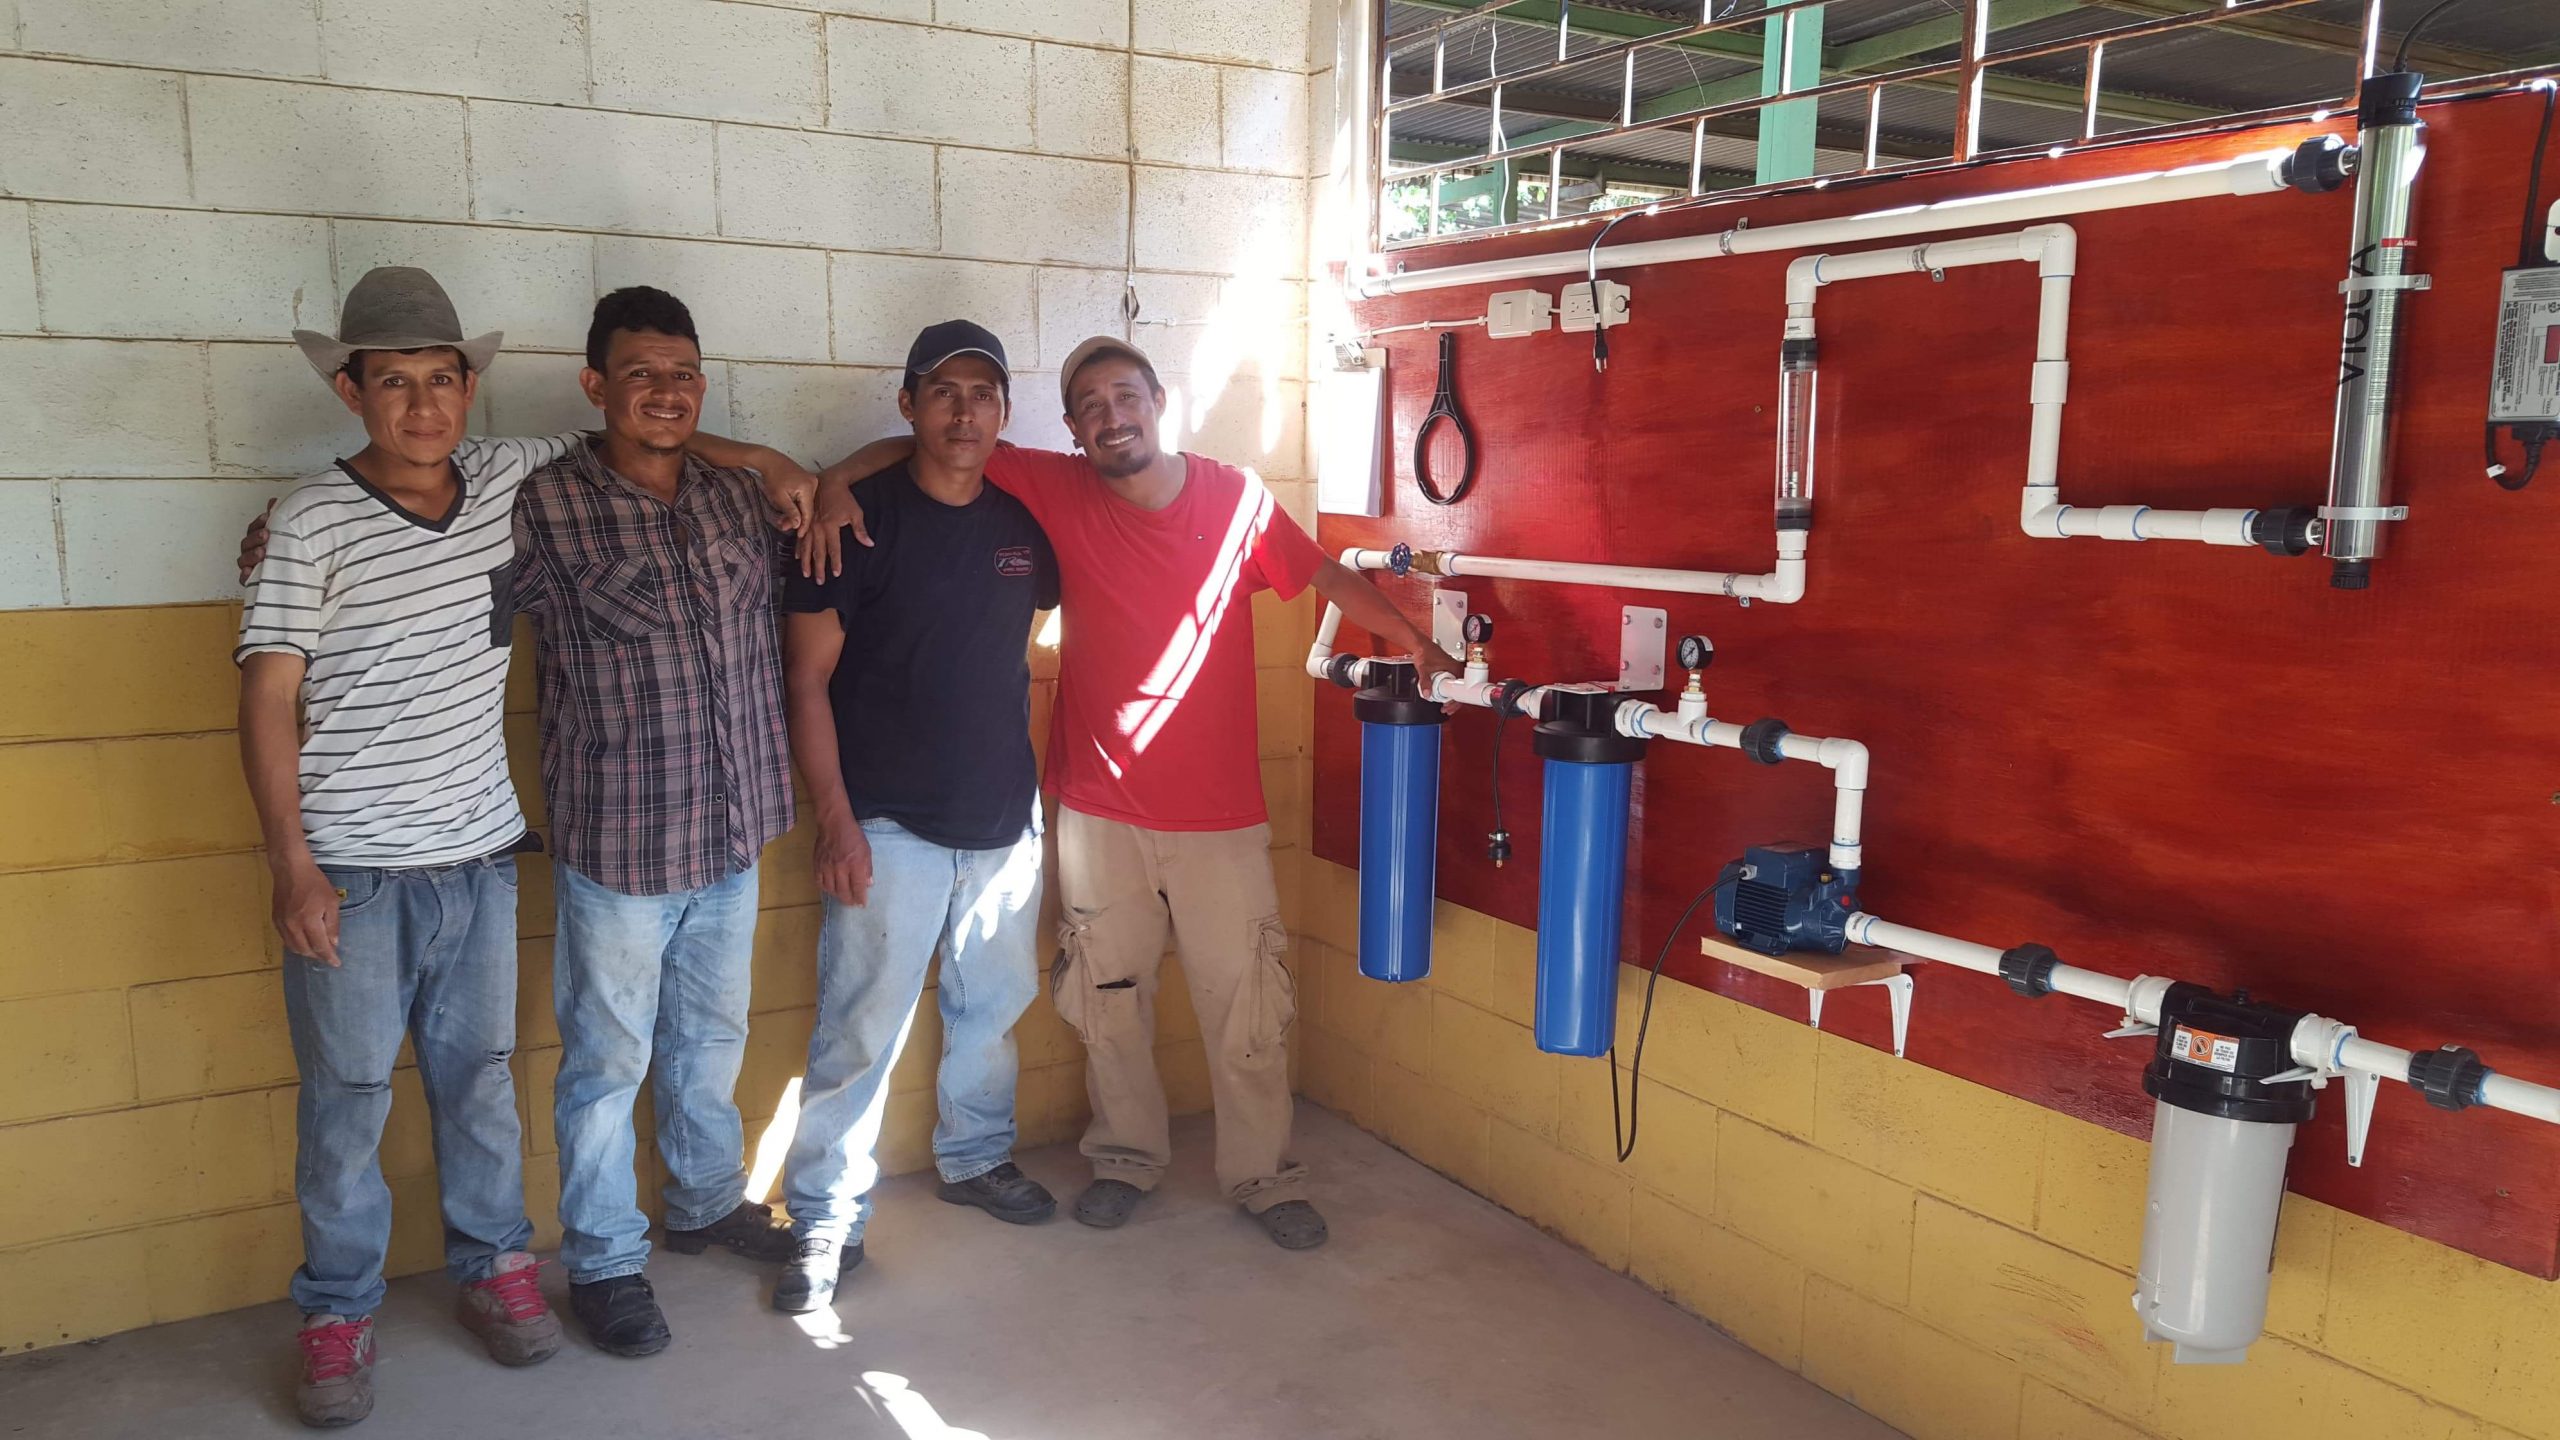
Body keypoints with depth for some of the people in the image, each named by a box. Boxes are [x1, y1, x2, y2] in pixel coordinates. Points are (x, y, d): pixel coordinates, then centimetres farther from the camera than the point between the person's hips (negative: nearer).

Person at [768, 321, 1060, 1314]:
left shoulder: (1023, 523, 6)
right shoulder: (861, 517, -8)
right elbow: (807, 680, -8)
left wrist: (1041, 785, 14)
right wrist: (835, 819, -13)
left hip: (1007, 819, 5)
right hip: (890, 825, -5)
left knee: (993, 1005, 17)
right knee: (861, 1032, -1)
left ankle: (975, 1157, 38)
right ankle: (825, 1221, 13)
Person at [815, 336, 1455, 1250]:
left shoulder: (1235, 498, -4)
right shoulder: (1057, 491, -4)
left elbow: (1327, 576, 5)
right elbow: (932, 446, 0)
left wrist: (1415, 643, -4)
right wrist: (838, 479, -16)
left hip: (1219, 813, -1)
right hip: (1099, 809, 1)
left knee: (1247, 1006, 6)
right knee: (1109, 1002, 15)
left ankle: (1263, 1177, 25)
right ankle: (1126, 1156, 36)